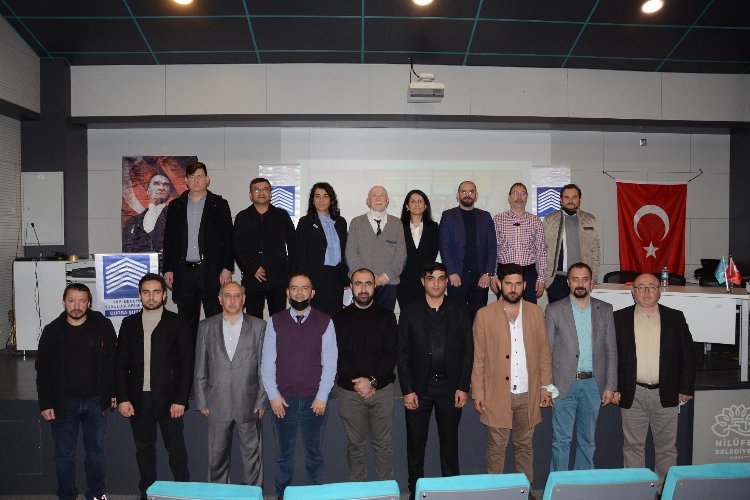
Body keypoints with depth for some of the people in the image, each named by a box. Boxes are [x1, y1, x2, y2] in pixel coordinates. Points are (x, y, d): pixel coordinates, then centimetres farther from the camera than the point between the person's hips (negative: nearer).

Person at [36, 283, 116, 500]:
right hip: (63, 402, 0)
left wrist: (113, 393, -1)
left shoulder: (102, 326, -6)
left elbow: (112, 361, 0)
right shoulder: (52, 331, -3)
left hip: (95, 401, 0)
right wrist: (45, 404, -2)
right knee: (64, 454, 10)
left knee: (96, 450, 12)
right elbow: (43, 371, 1)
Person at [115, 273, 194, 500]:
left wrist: (180, 400, -11)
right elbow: (121, 364, 7)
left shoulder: (177, 323, -3)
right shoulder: (129, 323, 7)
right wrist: (123, 399, -1)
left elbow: (187, 364, -5)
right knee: (144, 449, 12)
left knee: (176, 448, 3)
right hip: (138, 399, 3)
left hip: (168, 399, -3)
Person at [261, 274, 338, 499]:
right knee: (284, 452, 13)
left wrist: (322, 397, -7)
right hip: (282, 399, 1)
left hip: (314, 399, 0)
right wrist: (273, 395, -5)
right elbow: (267, 362, 1)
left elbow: (329, 363, -3)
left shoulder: (324, 322, -2)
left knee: (314, 452, 11)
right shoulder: (275, 322, 1)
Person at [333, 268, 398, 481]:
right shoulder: (340, 318, 2)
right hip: (350, 391, 0)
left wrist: (372, 381, -14)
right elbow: (336, 356, -3)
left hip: (382, 389, 0)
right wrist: (357, 383, -12)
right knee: (355, 444, 10)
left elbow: (392, 354, -4)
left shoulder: (386, 316, 2)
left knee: (383, 443, 8)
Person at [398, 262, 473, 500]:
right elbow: (403, 353, -1)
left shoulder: (459, 310, 2)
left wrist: (463, 387, -3)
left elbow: (467, 350, 2)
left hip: (450, 385, 1)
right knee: (415, 441, 8)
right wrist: (407, 390, -6)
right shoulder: (410, 311, -1)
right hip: (419, 386, 0)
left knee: (450, 440, 12)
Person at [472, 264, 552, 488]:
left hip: (528, 394, 2)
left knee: (525, 445, 15)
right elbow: (478, 358, -2)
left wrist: (545, 387, 3)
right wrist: (477, 393, -5)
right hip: (497, 394, -2)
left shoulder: (536, 313, 4)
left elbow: (544, 352, 7)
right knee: (496, 447, 8)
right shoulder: (484, 315, -3)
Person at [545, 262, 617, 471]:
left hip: (593, 384, 2)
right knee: (561, 440, 3)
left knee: (588, 440, 14)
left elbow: (611, 351, 7)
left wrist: (610, 386, 2)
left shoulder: (605, 310, 6)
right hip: (564, 384, -2)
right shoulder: (554, 310, -1)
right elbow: (546, 351, -1)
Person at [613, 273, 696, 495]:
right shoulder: (620, 318, 1)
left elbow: (688, 355, 6)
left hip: (666, 394, 1)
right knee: (633, 446, 8)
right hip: (633, 394, -1)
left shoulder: (676, 318, 4)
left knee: (667, 447, 10)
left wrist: (686, 388, 1)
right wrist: (614, 388, -3)